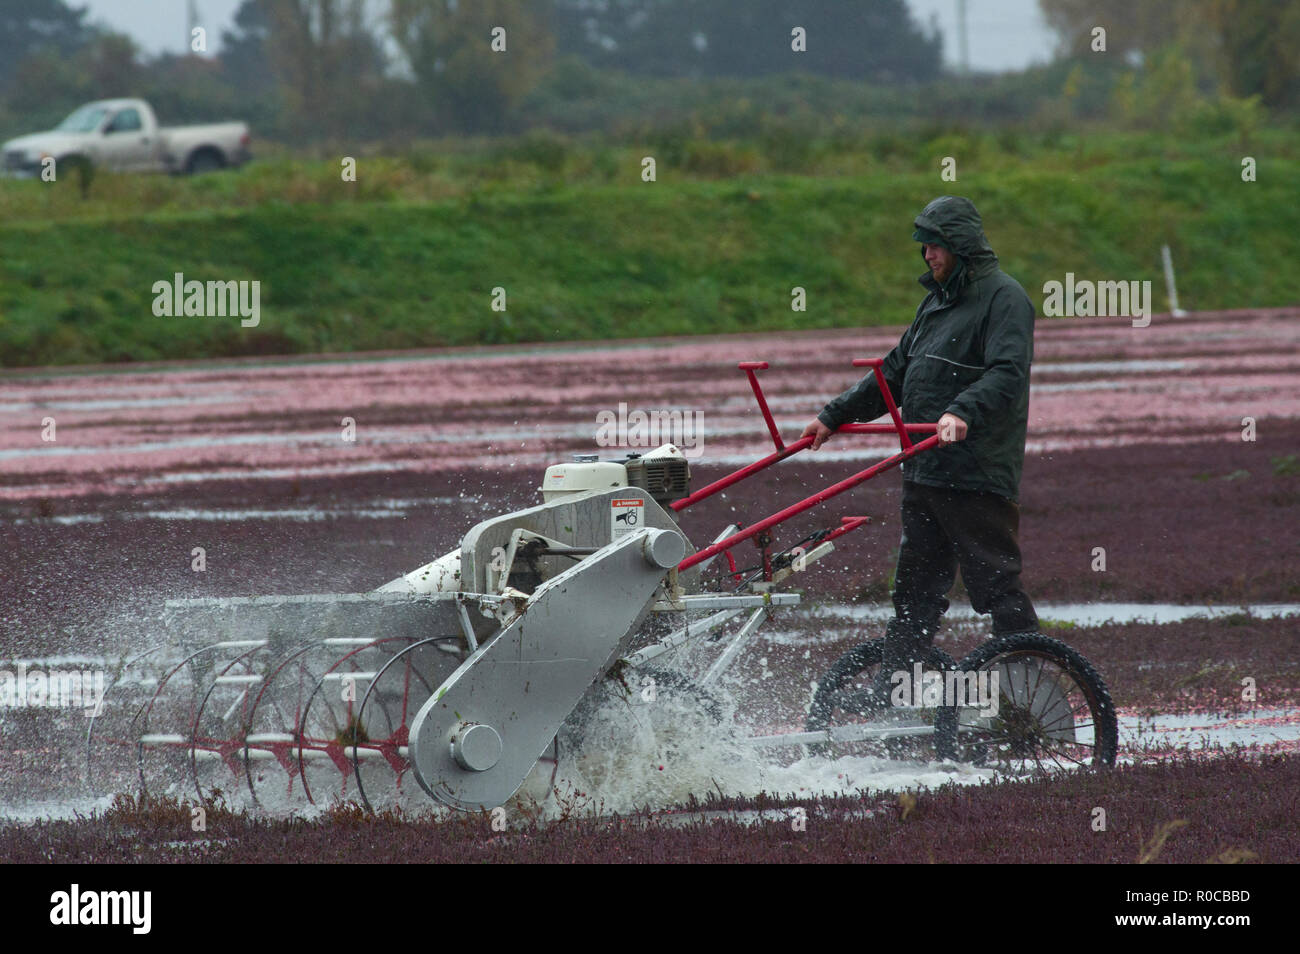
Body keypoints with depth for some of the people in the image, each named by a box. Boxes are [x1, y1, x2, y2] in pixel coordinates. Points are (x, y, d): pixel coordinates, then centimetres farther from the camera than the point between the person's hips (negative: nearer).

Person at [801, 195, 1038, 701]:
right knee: (915, 588, 9)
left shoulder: (1004, 298, -7)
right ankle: (888, 703, 10)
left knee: (995, 584, -7)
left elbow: (1008, 374, -22)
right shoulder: (937, 301, 20)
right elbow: (895, 373, 26)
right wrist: (834, 416, 21)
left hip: (978, 474, -9)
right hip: (924, 471, 9)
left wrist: (964, 412, -37)